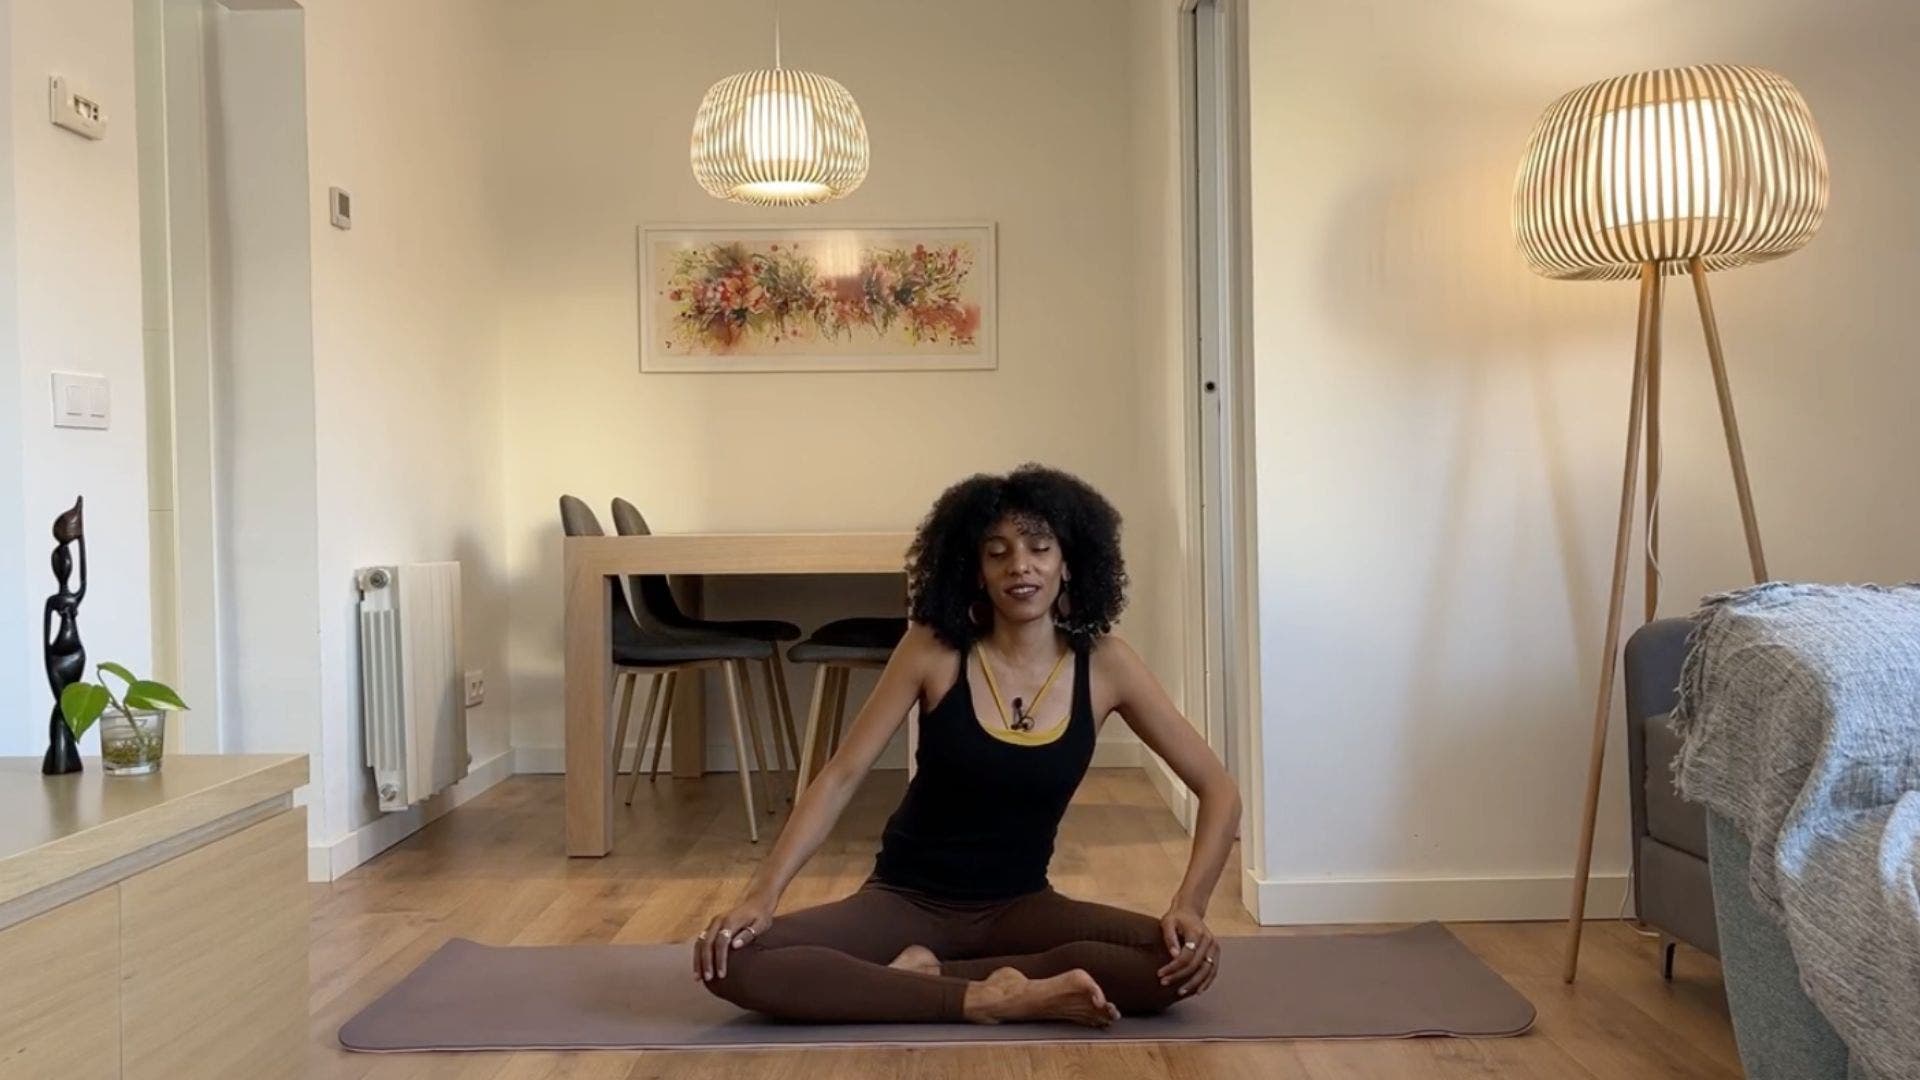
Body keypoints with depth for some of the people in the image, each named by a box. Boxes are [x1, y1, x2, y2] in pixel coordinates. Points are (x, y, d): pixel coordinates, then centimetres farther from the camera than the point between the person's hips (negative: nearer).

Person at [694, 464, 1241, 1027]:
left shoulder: (1103, 663, -8)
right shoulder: (933, 649, -10)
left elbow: (1218, 788, -5)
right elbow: (841, 775, -11)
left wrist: (1189, 905, -21)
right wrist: (762, 893, -23)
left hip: (1019, 905, 1)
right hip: (906, 899, -1)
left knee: (1184, 961, -26)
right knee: (734, 962, -26)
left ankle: (931, 973, -18)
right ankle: (987, 997, -23)